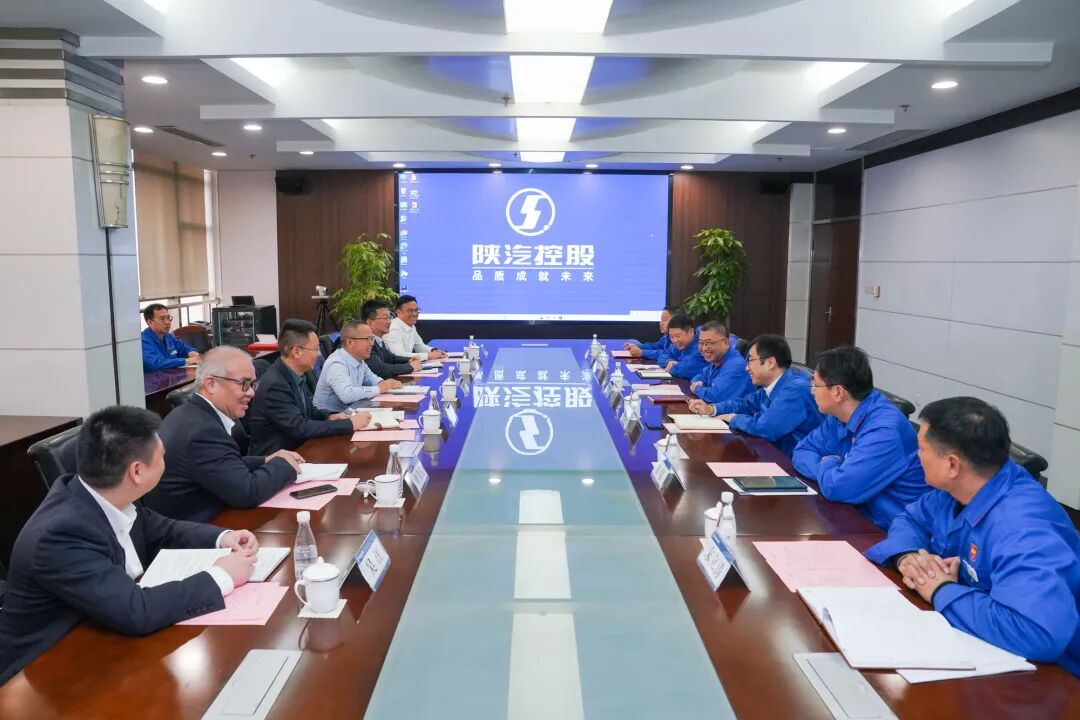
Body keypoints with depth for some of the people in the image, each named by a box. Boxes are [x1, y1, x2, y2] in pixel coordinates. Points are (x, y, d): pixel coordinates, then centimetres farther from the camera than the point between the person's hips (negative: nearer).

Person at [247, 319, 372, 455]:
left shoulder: (295, 376, 3)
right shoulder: (275, 385, -22)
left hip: (296, 449, 8)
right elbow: (299, 428, -25)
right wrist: (350, 424, -21)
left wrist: (329, 416, -4)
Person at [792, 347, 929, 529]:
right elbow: (802, 452, 7)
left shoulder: (884, 430, -26)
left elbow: (837, 488, -30)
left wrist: (828, 464, -8)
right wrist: (831, 470, -13)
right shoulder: (840, 417, 1)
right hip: (862, 518, 7)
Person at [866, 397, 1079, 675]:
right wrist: (907, 556, -12)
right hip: (972, 646, 7)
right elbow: (911, 518, 12)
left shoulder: (1022, 530, -32)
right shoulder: (958, 488, -5)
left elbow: (1041, 632, -44)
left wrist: (943, 591, -29)